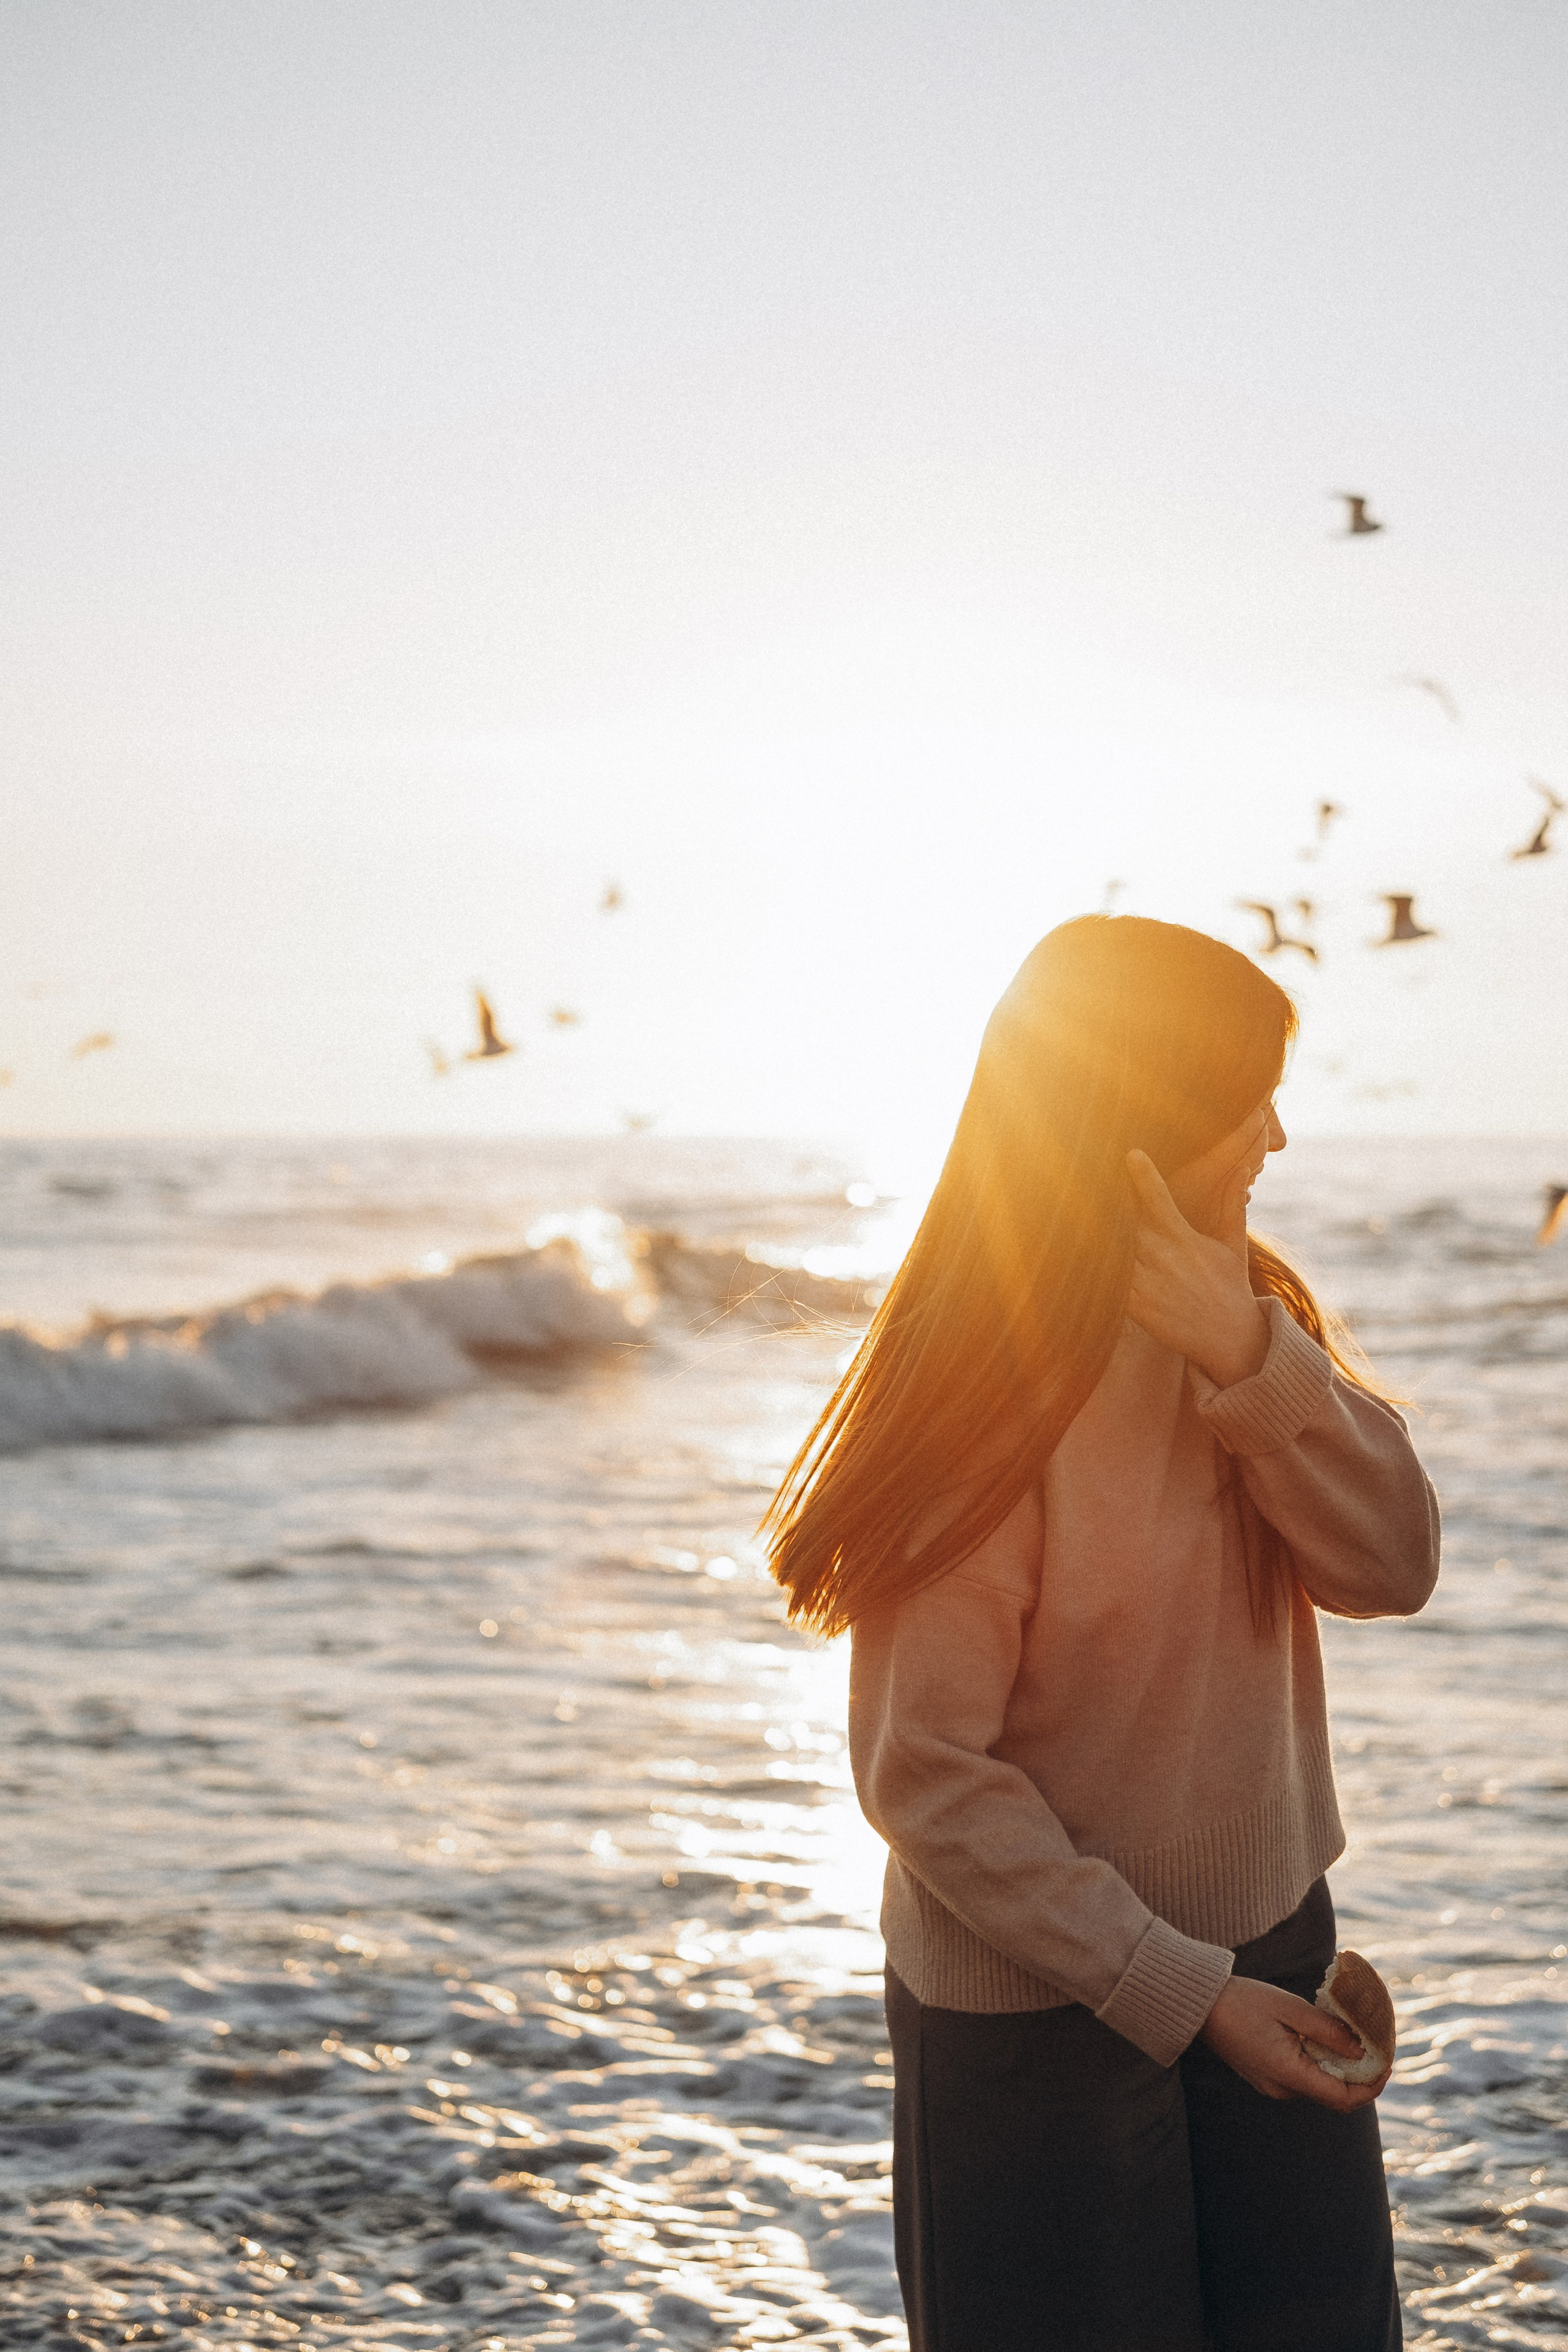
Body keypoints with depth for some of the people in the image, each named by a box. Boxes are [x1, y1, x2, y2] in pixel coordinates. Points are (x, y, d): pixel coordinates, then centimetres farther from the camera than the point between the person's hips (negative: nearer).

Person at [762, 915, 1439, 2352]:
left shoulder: (1251, 1308, 0)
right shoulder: (990, 1388, -21)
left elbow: (1394, 1568, -9)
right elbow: (929, 1776, -20)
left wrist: (1251, 1357, -24)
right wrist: (1178, 1992, -20)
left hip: (1265, 1947, 6)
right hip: (1043, 2002, -6)